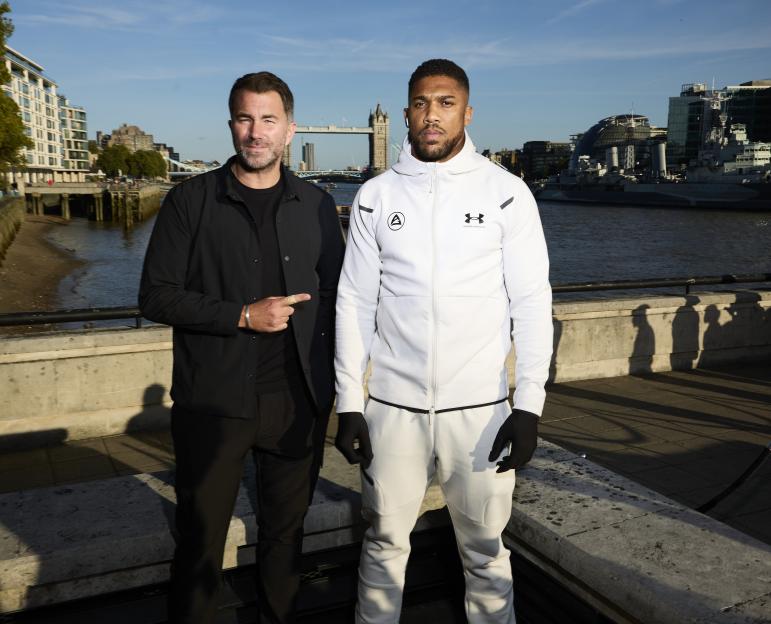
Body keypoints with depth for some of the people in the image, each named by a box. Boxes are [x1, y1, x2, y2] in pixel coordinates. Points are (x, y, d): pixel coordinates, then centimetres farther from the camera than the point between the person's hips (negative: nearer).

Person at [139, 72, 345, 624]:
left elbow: (335, 295, 12)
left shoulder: (317, 205, 6)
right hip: (214, 401, -2)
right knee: (200, 537, 8)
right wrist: (243, 316, -15)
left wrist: (331, 378, 5)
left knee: (286, 531, 15)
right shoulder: (192, 201, -1)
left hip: (298, 401, 3)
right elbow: (156, 296, -4)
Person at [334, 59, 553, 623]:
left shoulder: (506, 193, -1)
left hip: (480, 407, -1)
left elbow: (532, 303, -2)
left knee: (485, 551, 10)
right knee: (385, 544, 14)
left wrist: (529, 406, -8)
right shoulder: (376, 197, 3)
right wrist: (349, 405, 1)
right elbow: (354, 304, 4)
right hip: (393, 407, 2)